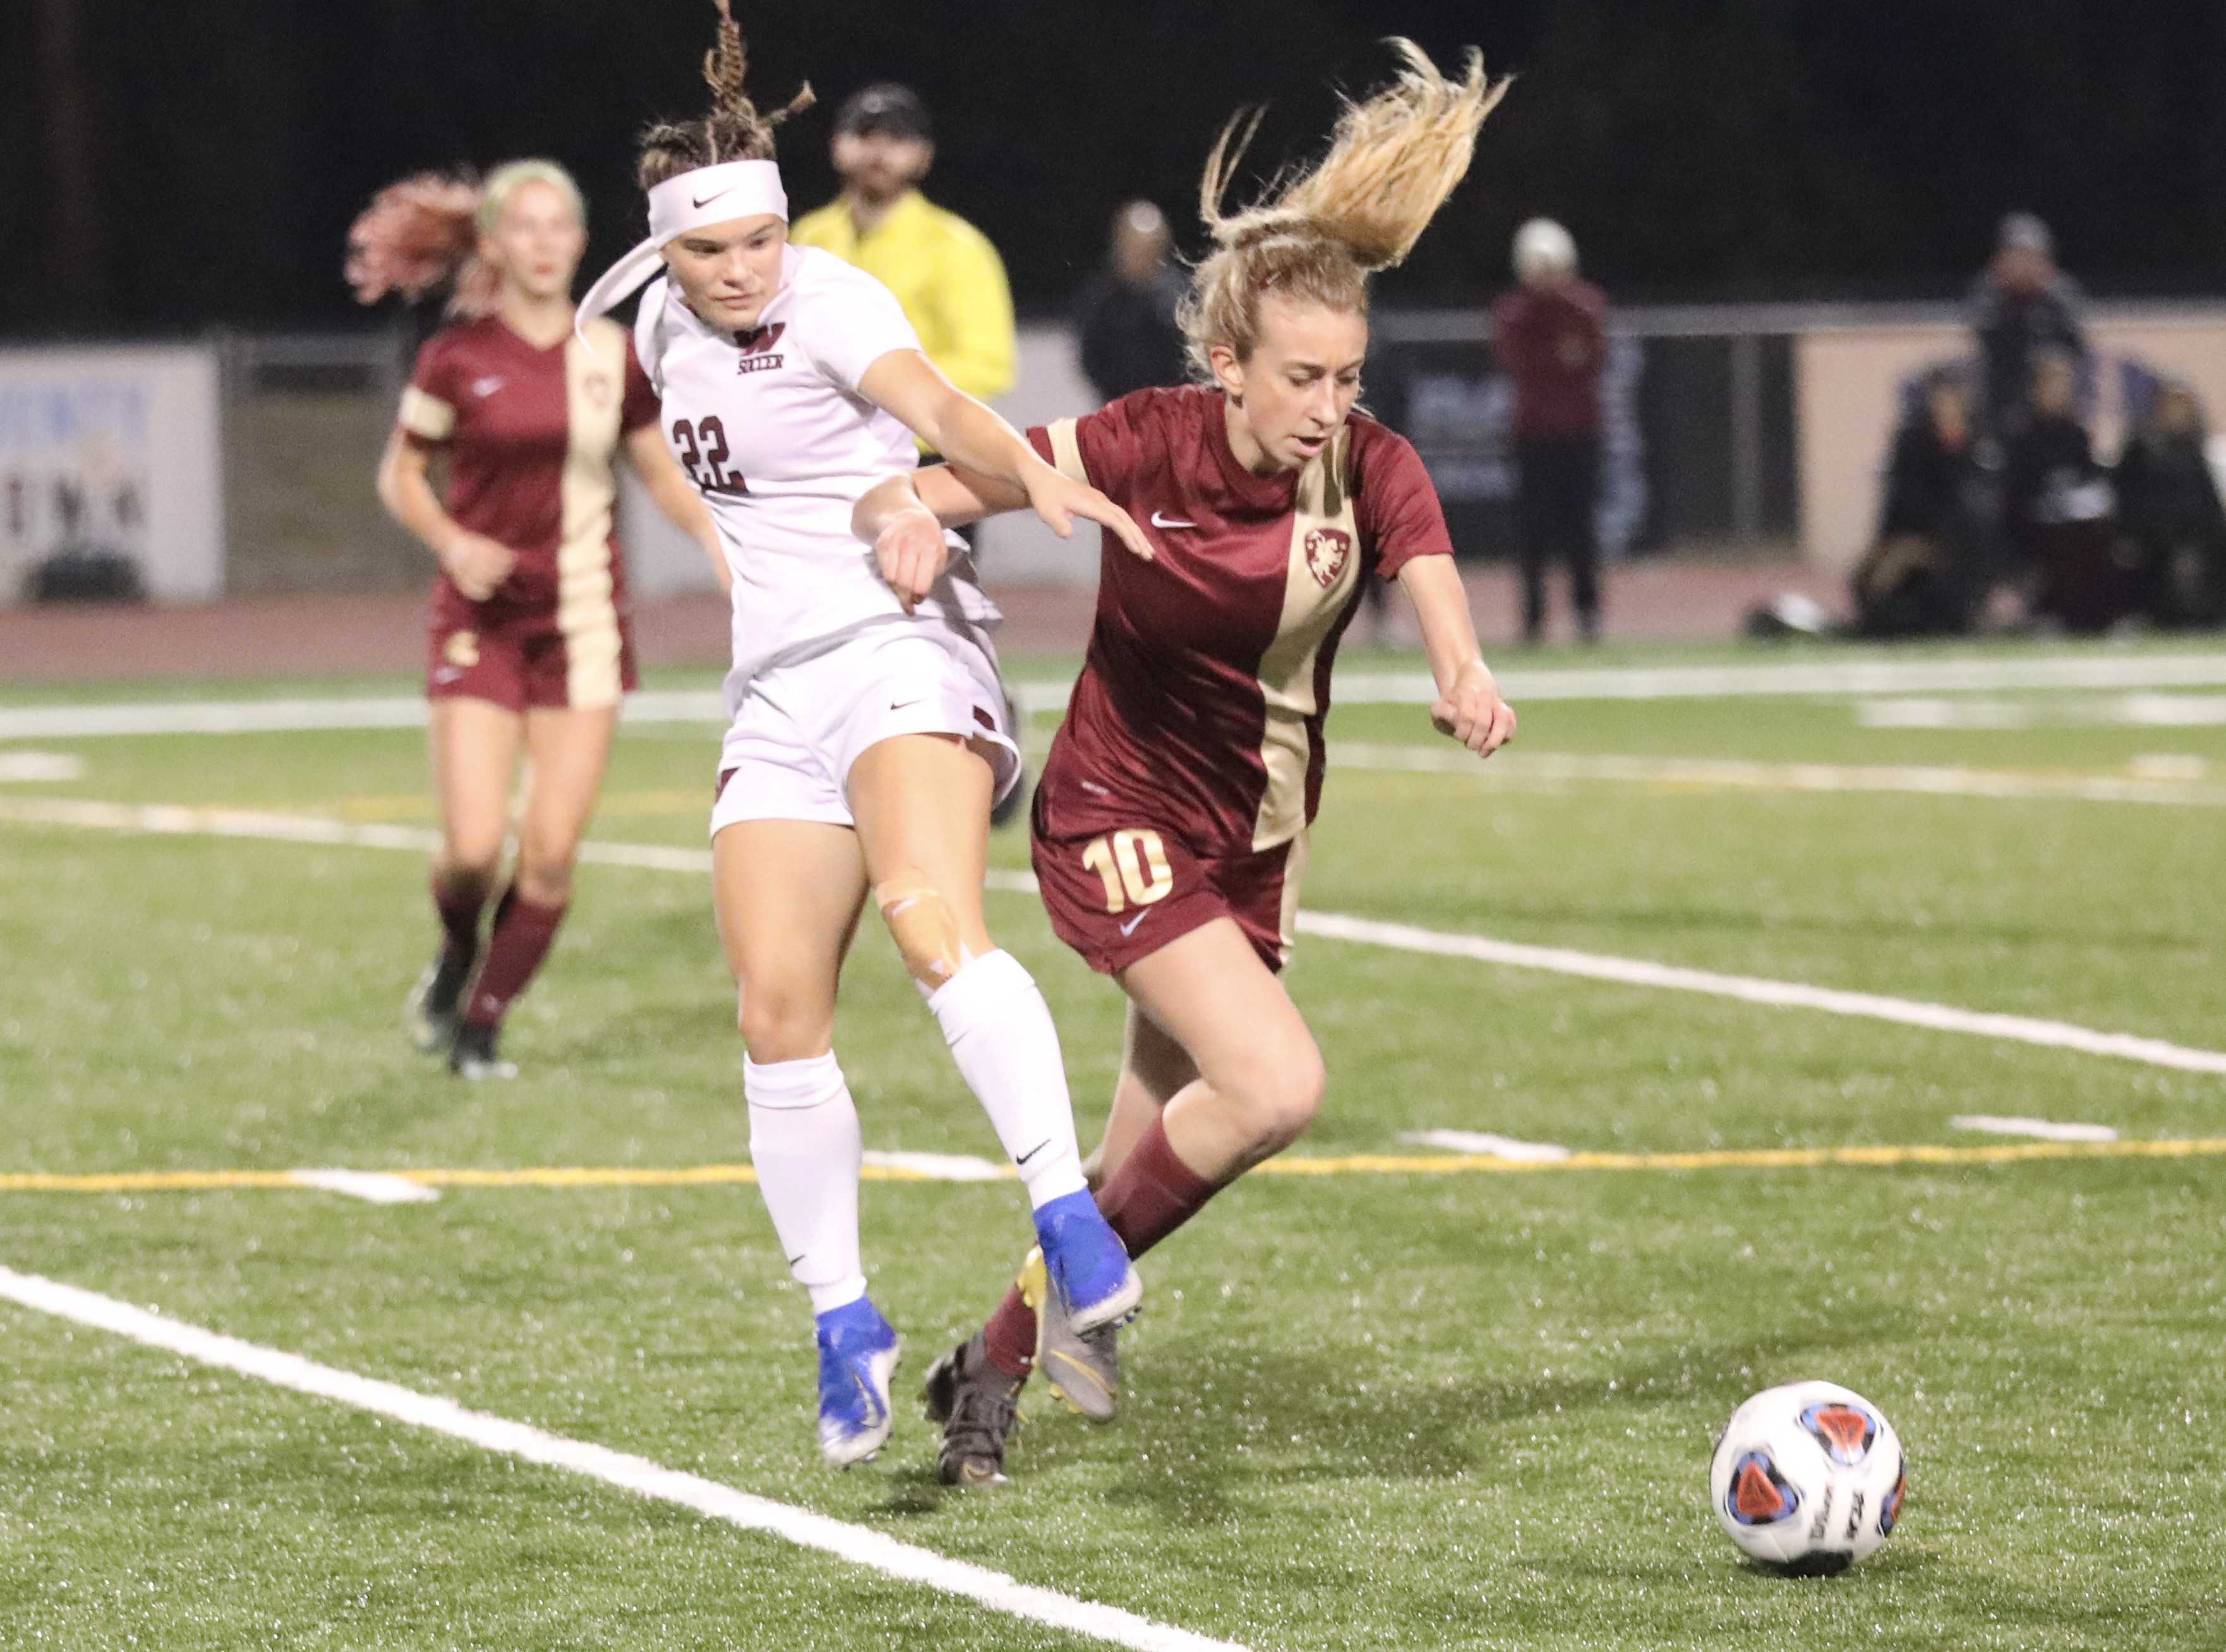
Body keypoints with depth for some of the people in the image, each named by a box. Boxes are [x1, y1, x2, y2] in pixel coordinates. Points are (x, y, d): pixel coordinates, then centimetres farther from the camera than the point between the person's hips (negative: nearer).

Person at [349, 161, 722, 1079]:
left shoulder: (611, 356, 4)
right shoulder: (458, 358, -4)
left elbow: (661, 472, 15)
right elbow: (400, 475, 5)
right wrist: (453, 543, -13)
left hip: (582, 621, 2)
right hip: (481, 622, -2)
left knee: (552, 851, -5)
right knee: (472, 847, -11)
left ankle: (484, 1022, 13)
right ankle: (455, 959, 23)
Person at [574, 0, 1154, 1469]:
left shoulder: (829, 304, -11)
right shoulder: (667, 322, 11)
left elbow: (937, 406, -31)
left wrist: (1034, 477, -49)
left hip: (901, 647, -7)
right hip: (779, 692, 7)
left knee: (935, 923, -32)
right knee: (778, 1011, -5)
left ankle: (1075, 1229, -38)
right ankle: (846, 1328, 7)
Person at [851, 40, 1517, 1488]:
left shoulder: (1373, 470, -12)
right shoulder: (1147, 448, -21)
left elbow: (1436, 595, -28)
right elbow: (907, 494, -18)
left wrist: (1465, 679, -52)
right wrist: (907, 523, -42)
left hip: (1260, 844, 5)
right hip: (1123, 819, -5)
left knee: (1158, 1163, 11)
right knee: (1278, 1086, -25)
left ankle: (993, 1369, 32)